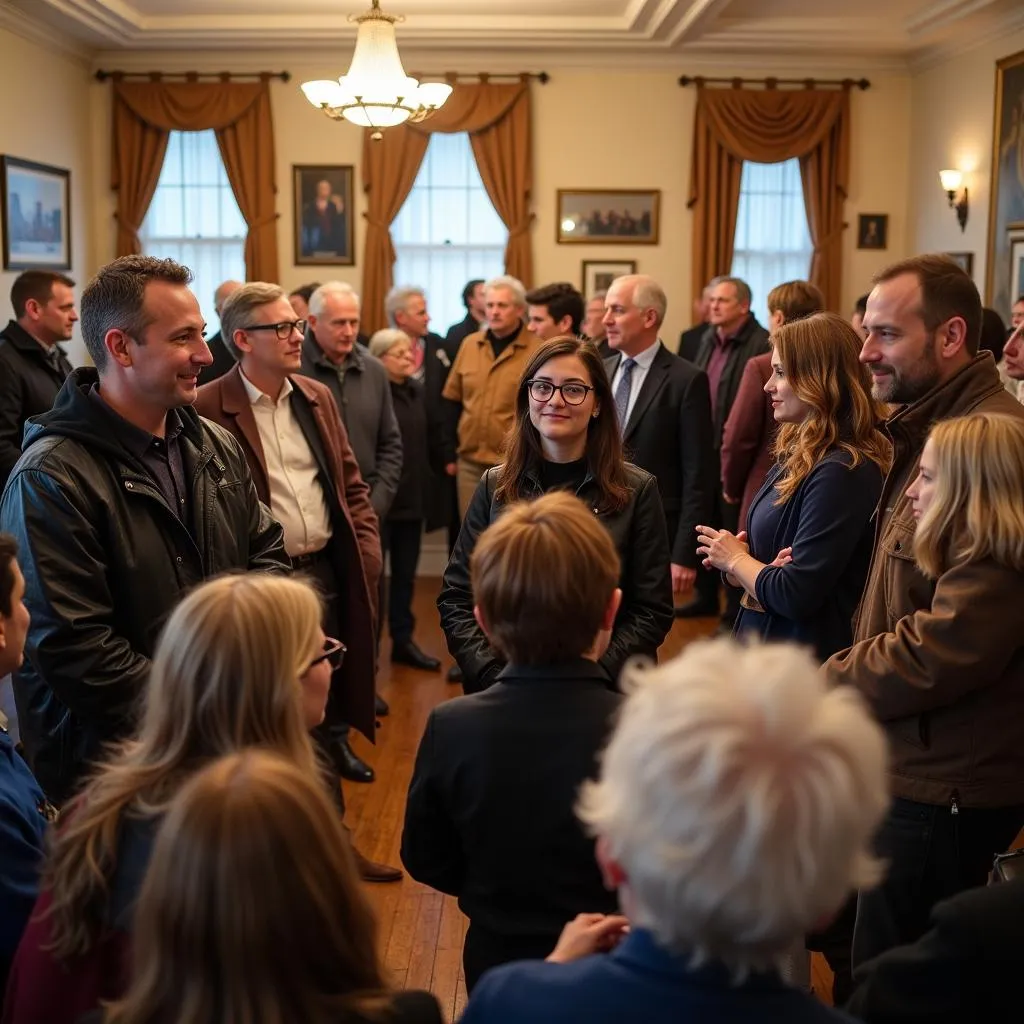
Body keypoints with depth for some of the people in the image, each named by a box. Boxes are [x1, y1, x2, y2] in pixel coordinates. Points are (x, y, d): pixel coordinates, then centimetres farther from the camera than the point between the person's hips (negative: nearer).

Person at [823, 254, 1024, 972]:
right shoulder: (928, 433, 13)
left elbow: (957, 640, -27)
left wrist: (830, 685, -15)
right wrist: (849, 677, 6)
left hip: (942, 785, -9)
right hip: (912, 765, 10)